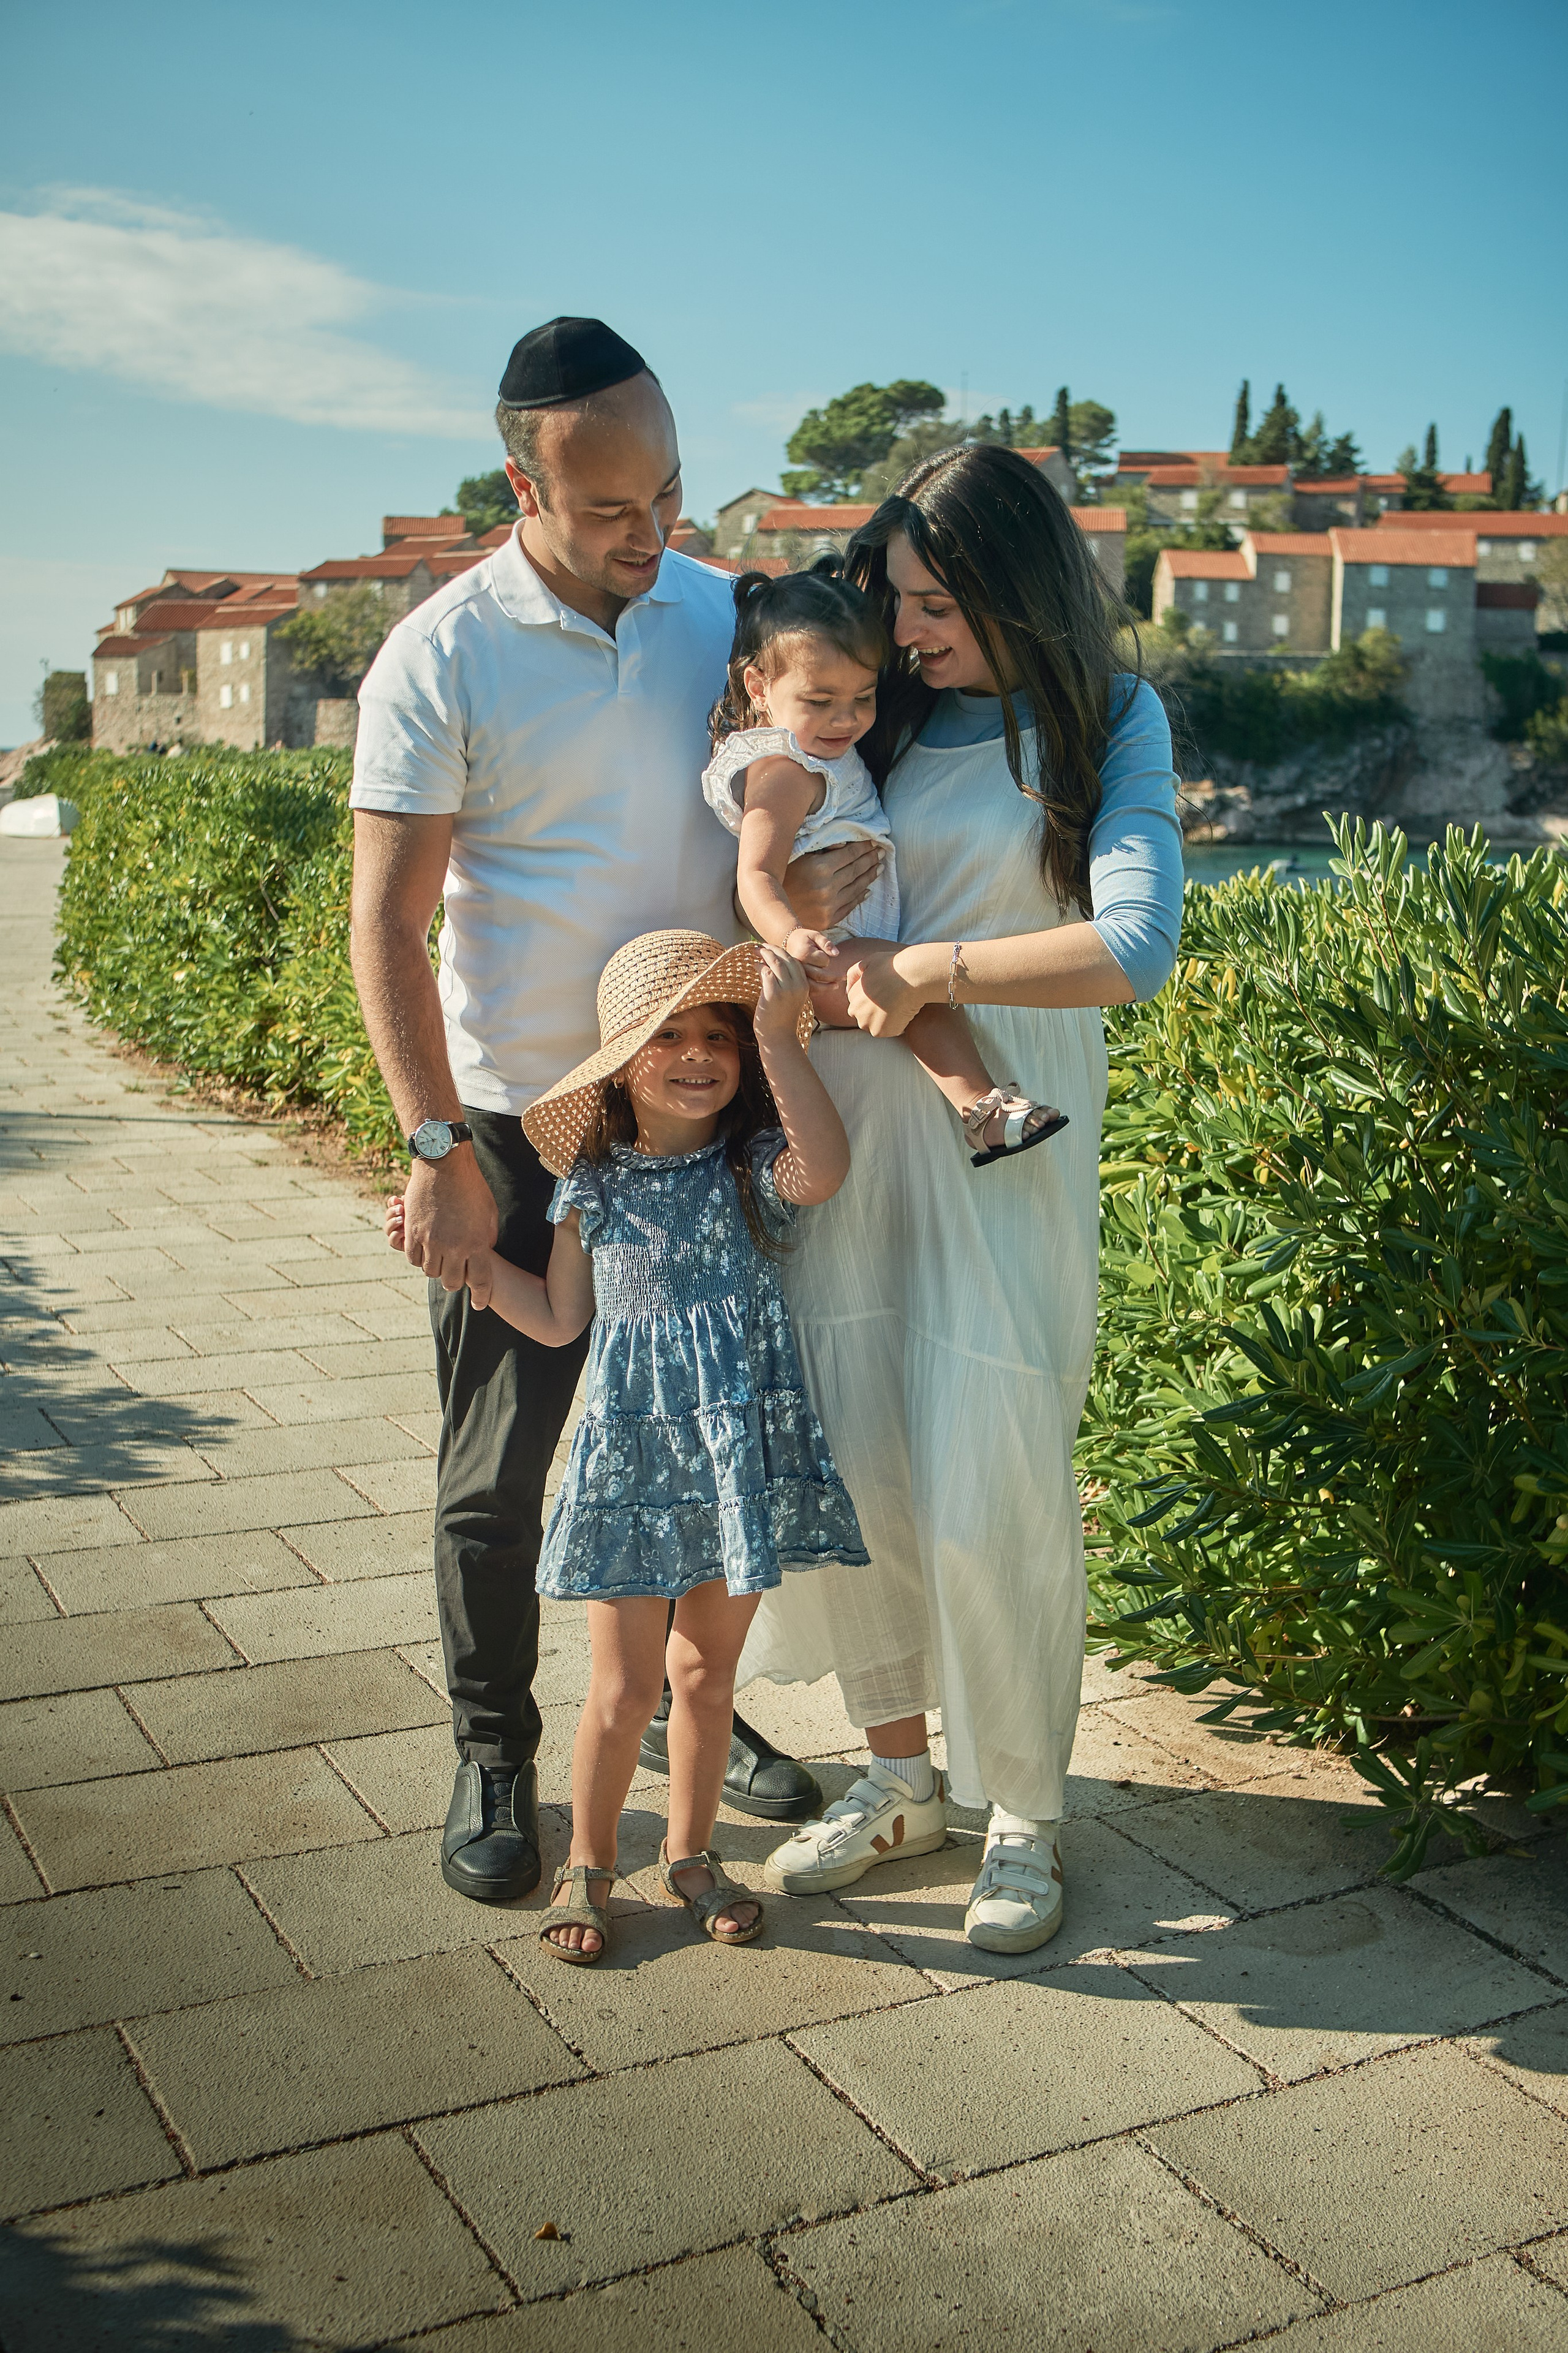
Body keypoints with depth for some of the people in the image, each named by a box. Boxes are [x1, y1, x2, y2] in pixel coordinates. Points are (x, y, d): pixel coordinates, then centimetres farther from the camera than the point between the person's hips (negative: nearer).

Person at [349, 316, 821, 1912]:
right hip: (520, 1131, -4)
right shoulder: (439, 659, -10)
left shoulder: (724, 614, 3)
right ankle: (492, 1760, 24)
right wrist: (438, 1148, -18)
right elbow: (387, 922, -11)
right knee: (498, 1474, 4)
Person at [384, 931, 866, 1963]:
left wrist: (777, 1035, -30)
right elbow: (560, 1319, 11)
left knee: (707, 1671, 15)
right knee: (627, 1685, 4)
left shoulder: (753, 1168, -5)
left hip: (739, 1454, 0)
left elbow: (827, 1168, -29)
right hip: (635, 1456, 0)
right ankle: (589, 1863, 25)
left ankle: (691, 1851, 34)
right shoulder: (594, 1186, 1)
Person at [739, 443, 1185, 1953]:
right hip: (846, 1118, 4)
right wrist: (787, 895, -11)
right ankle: (899, 1772, 26)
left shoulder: (1109, 725, -1)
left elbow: (1134, 946, -15)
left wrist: (925, 967, -17)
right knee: (846, 1452, 6)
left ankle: (1022, 1814, 18)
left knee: (992, 1484, -3)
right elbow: (789, 889, 12)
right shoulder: (884, 715, 9)